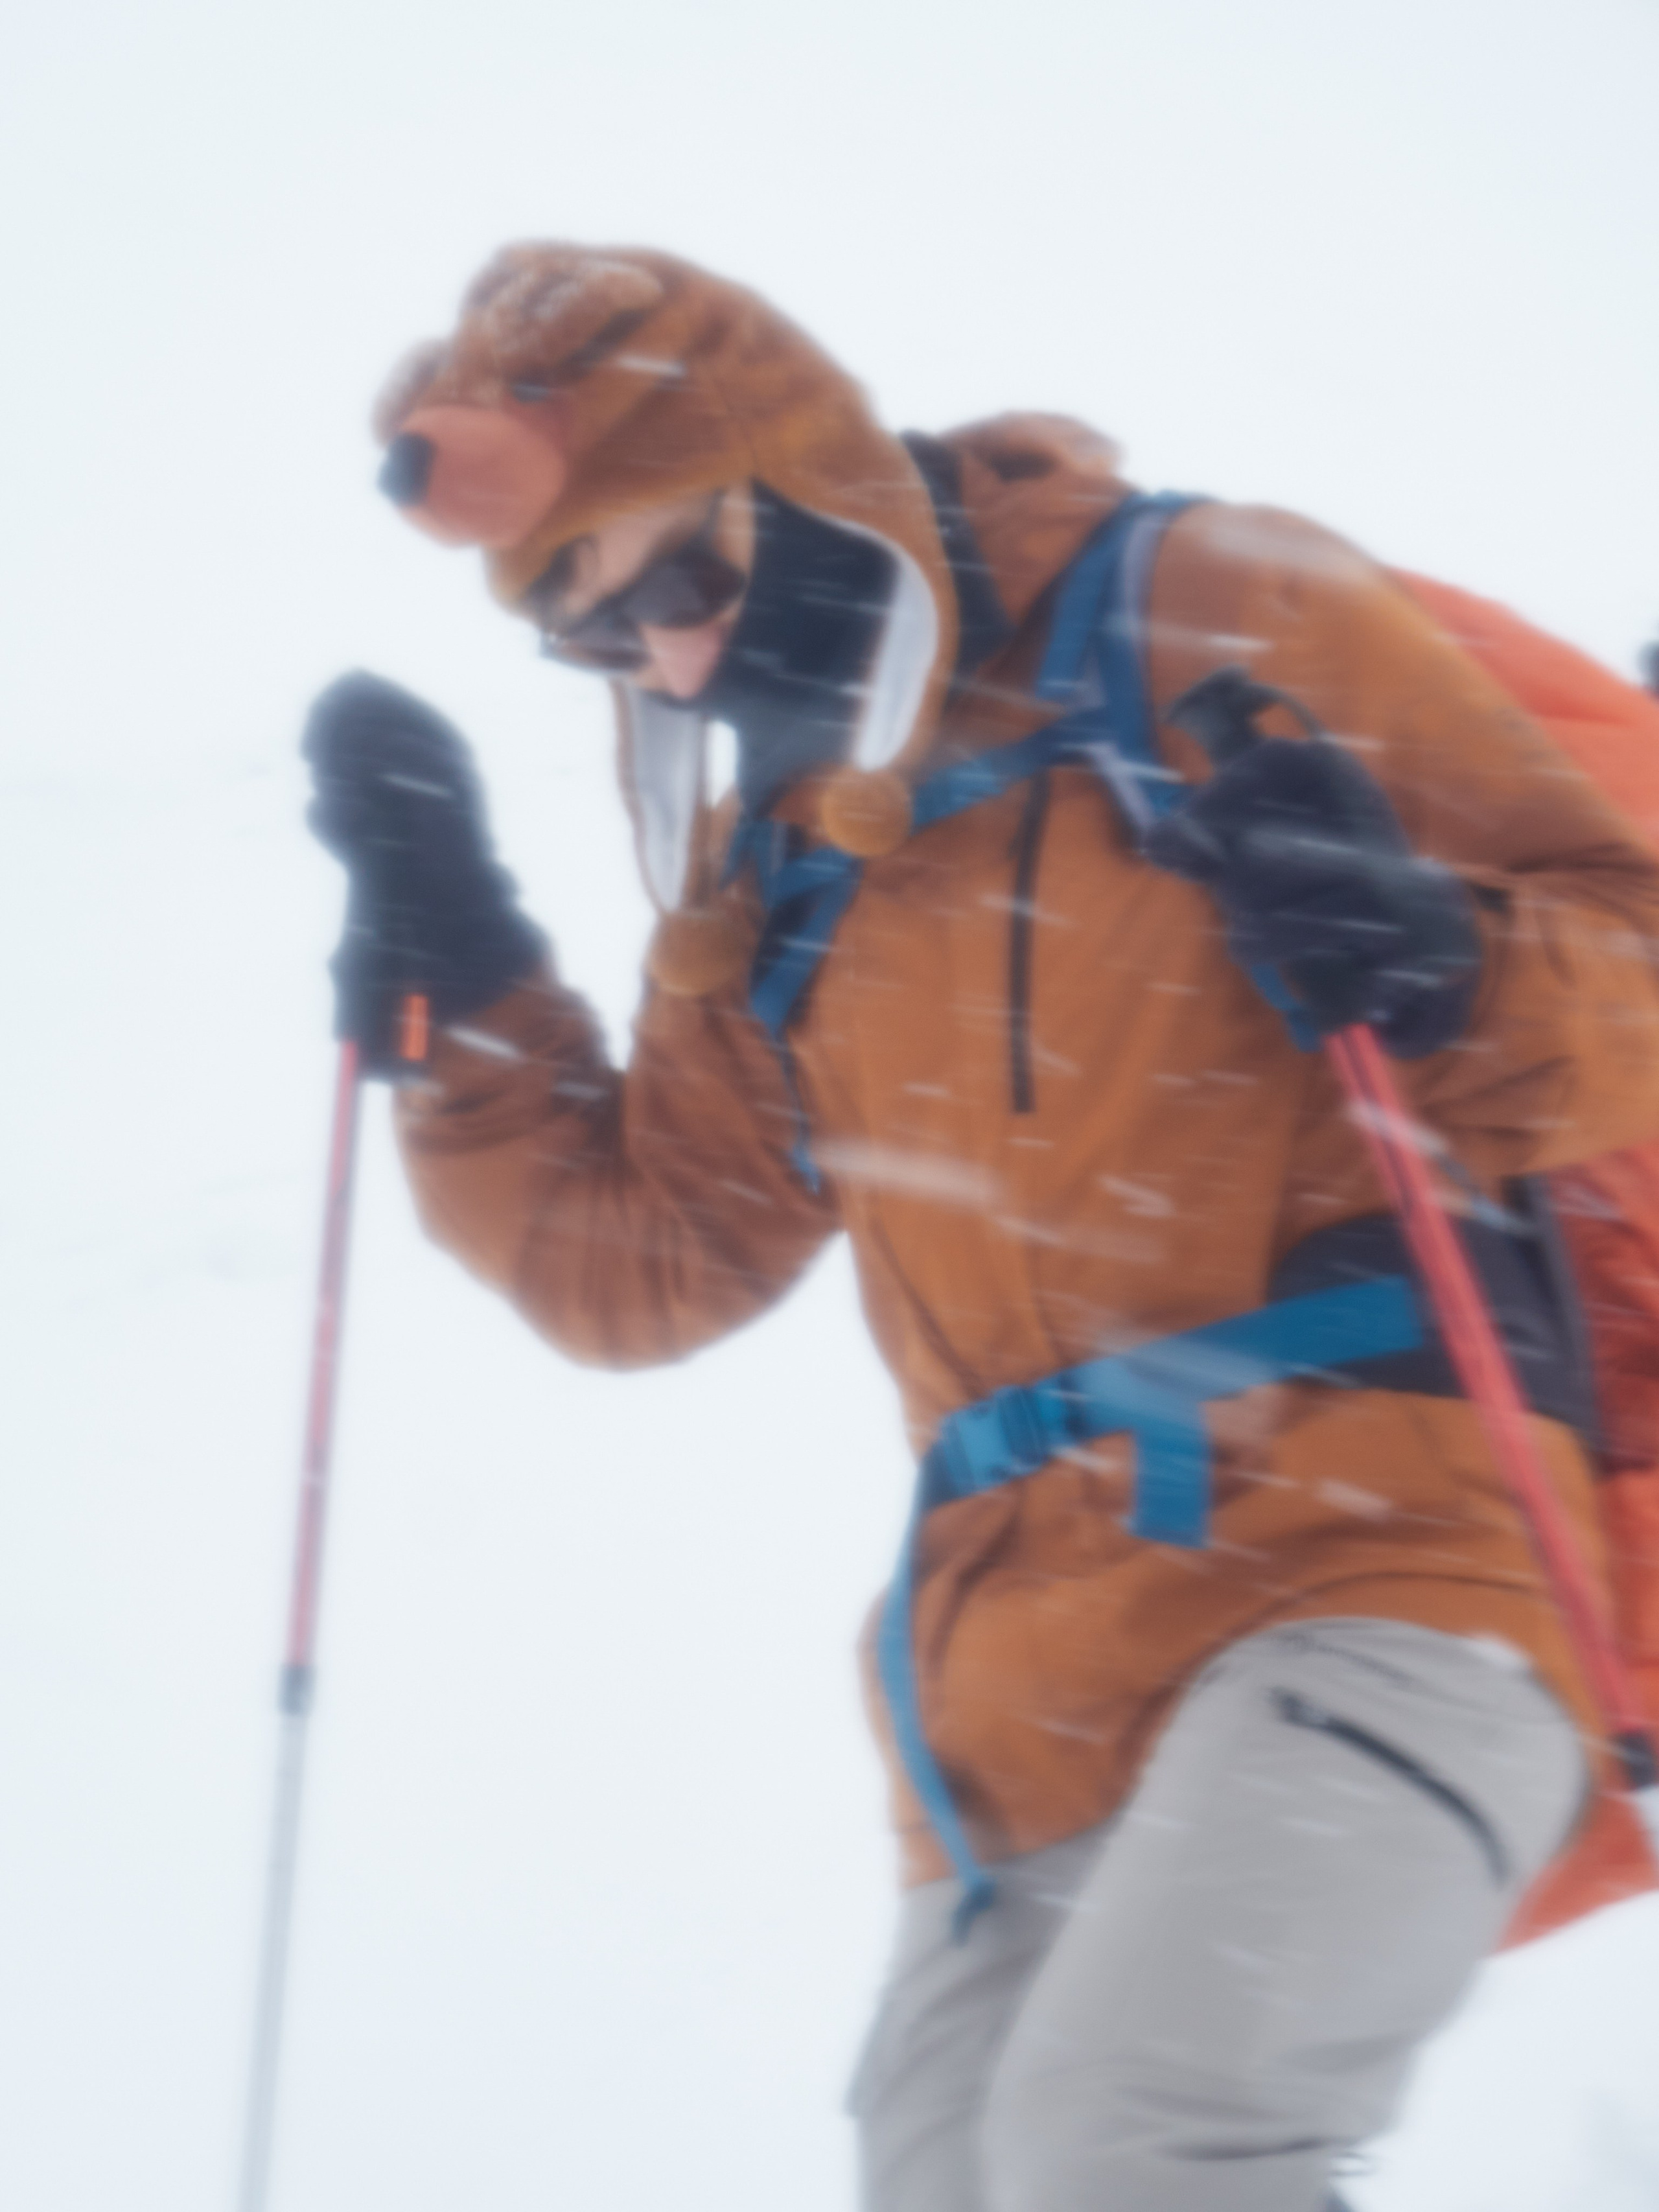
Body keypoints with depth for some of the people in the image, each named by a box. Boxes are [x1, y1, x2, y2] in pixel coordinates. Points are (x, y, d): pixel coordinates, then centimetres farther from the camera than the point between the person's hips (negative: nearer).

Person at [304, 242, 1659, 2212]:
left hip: (1363, 1561, -7)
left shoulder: (1213, 632, 0)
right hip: (1026, 1702, 7)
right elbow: (633, 1267, 22)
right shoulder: (766, 884, 17)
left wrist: (1449, 981, -22)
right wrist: (445, 951, 11)